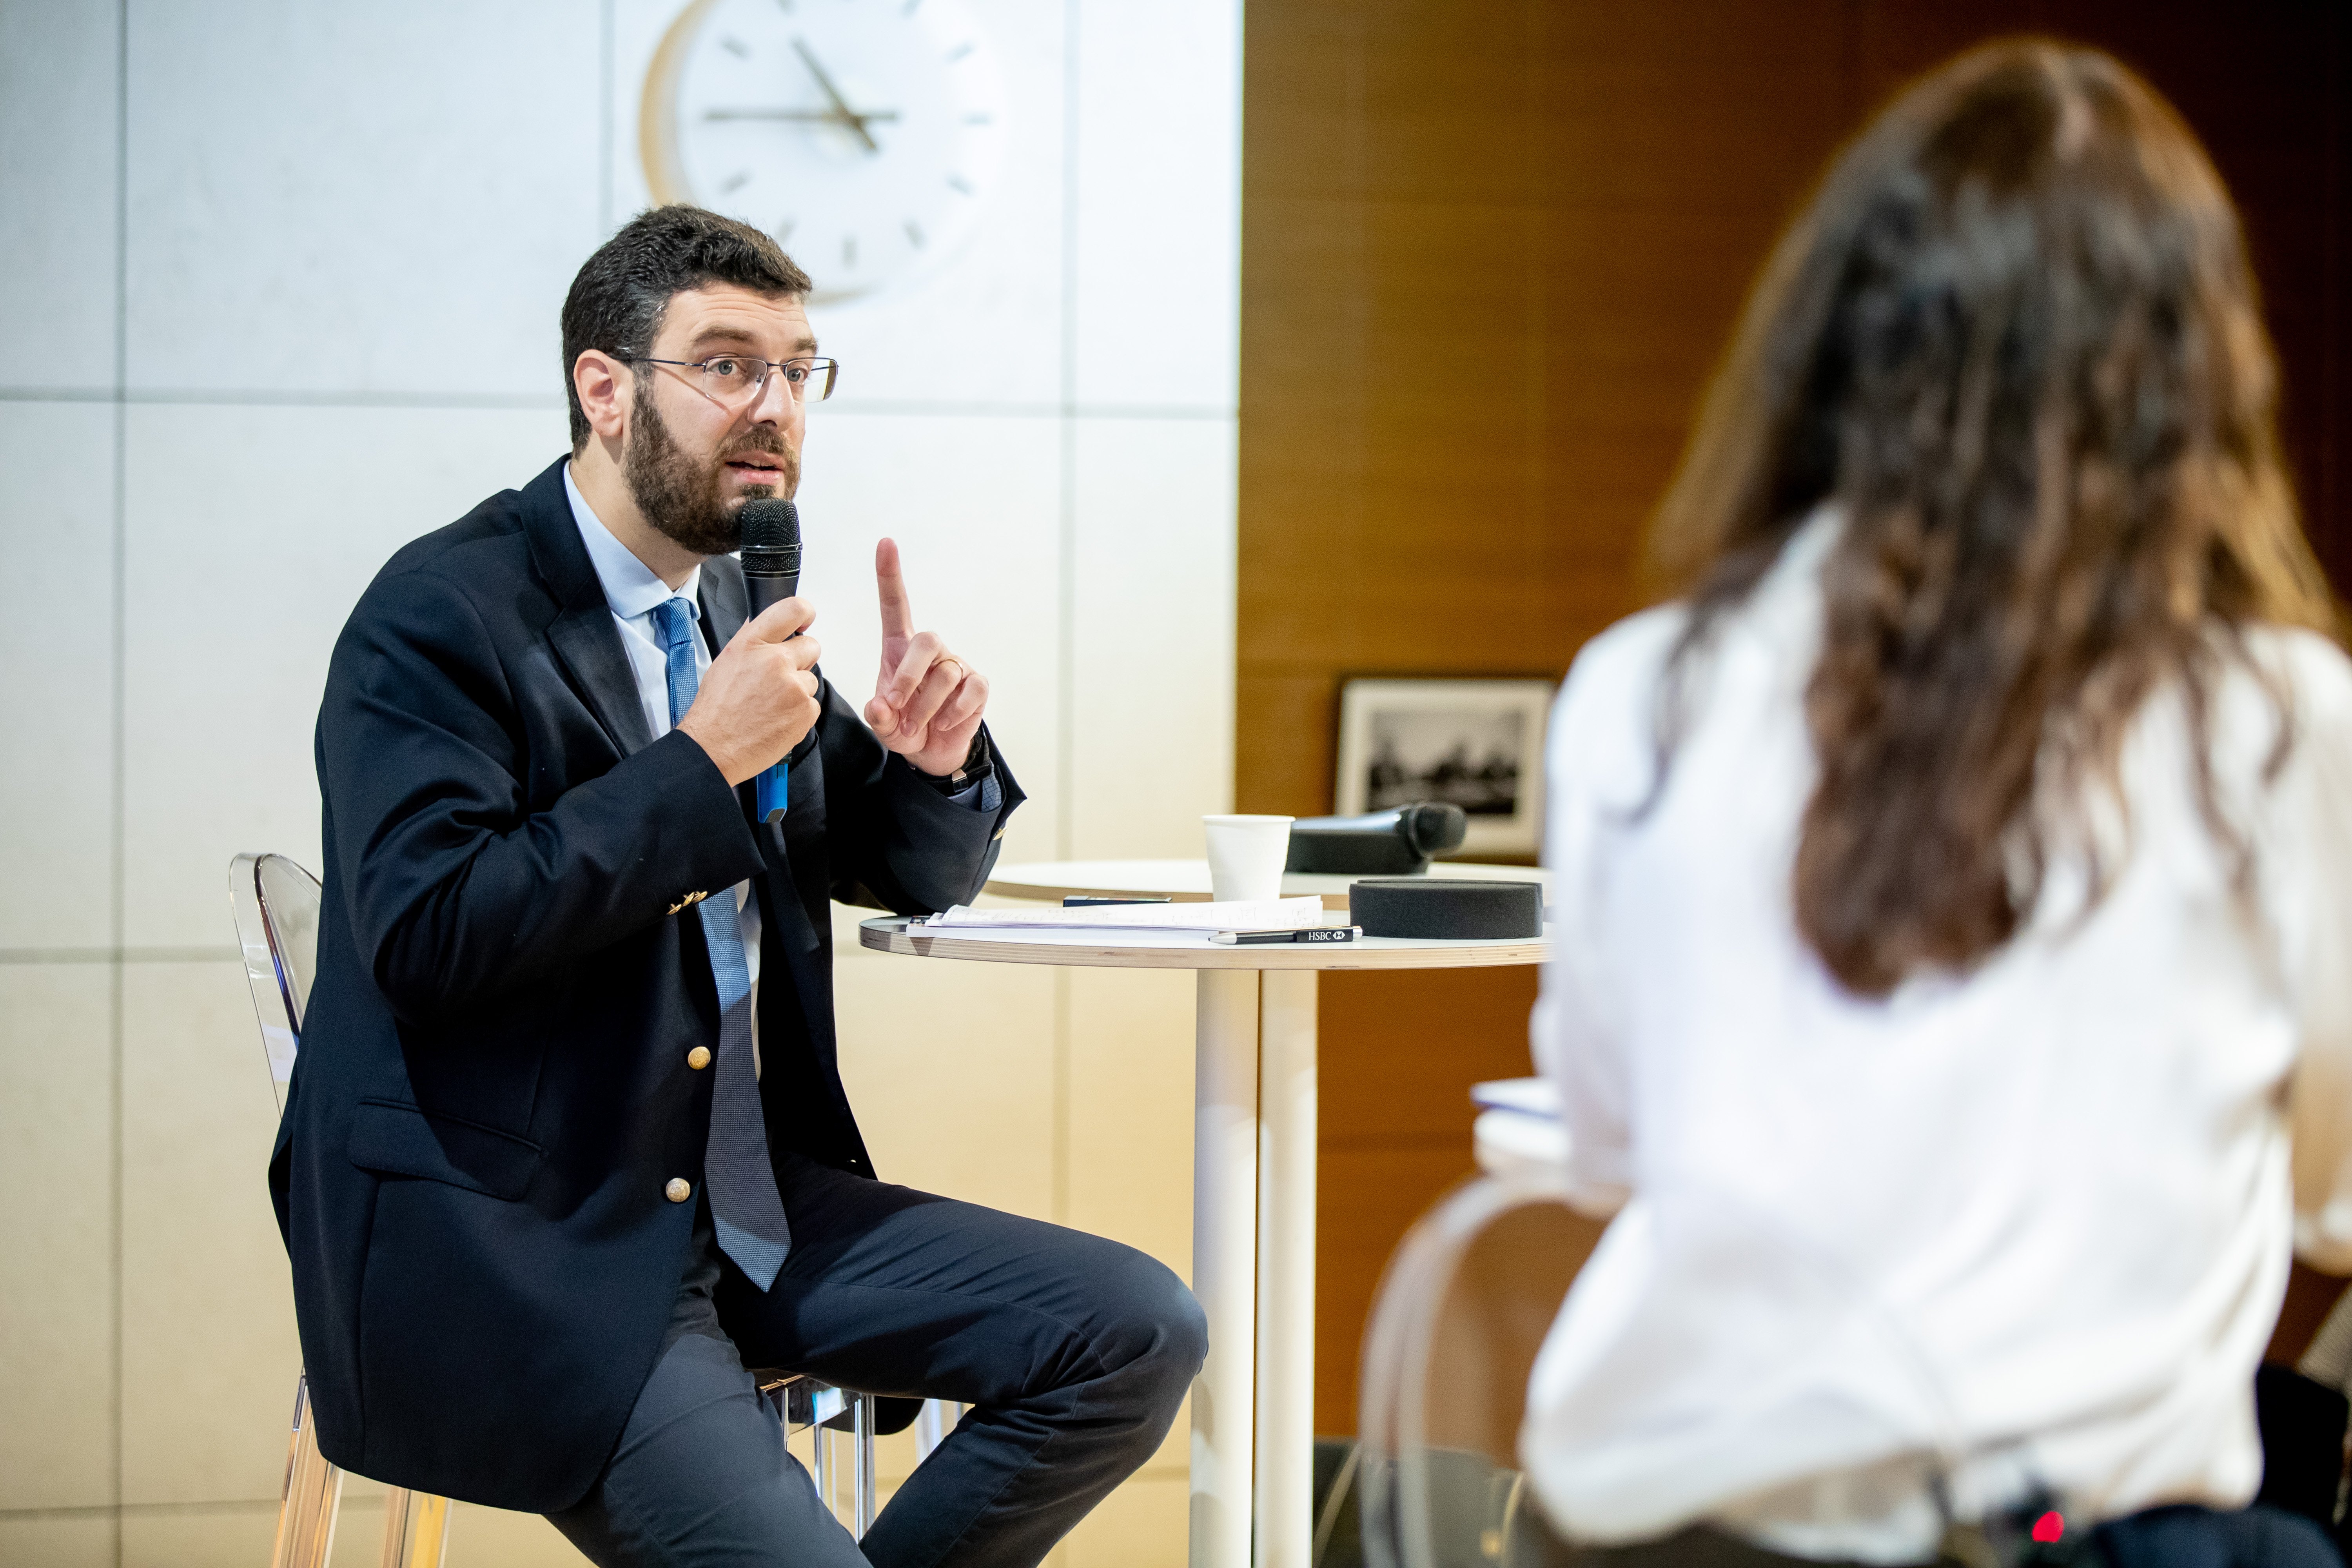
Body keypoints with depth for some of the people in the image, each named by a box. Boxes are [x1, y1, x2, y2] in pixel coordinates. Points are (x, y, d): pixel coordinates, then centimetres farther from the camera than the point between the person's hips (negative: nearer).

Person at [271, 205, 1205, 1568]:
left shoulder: (735, 601, 12)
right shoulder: (441, 616, -11)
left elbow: (918, 873, 20)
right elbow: (426, 935, -24)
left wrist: (928, 762, -4)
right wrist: (699, 764, -22)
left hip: (745, 1205, 8)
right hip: (514, 1253, -8)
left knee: (1140, 1332, -3)